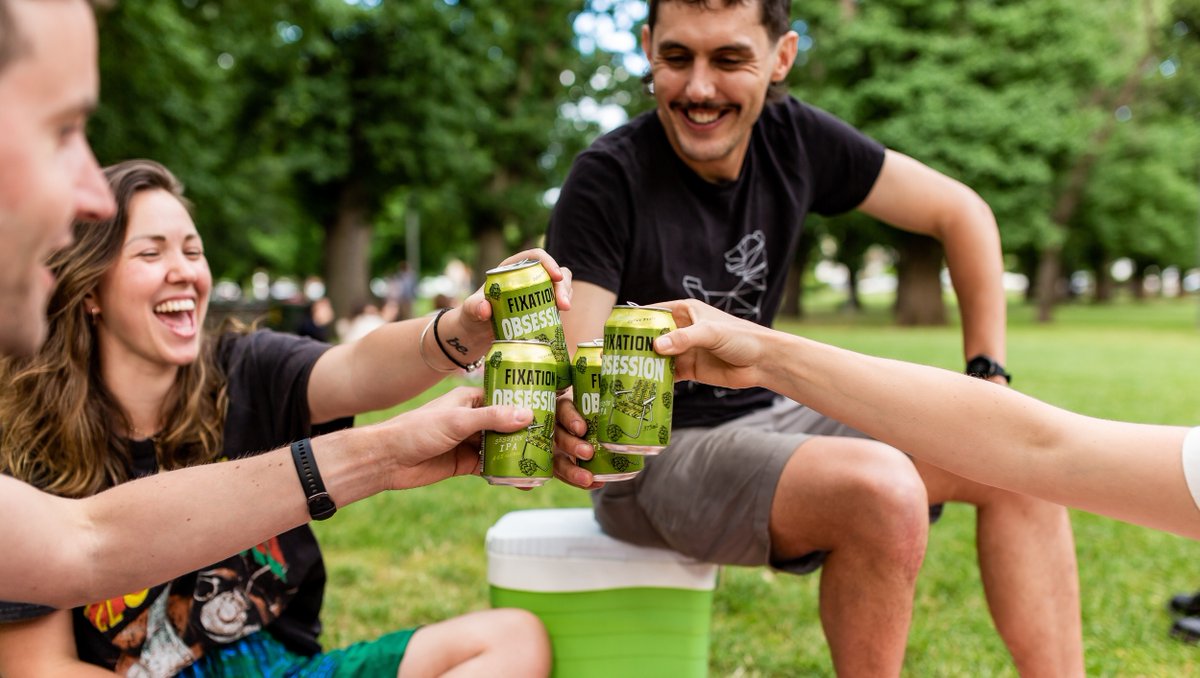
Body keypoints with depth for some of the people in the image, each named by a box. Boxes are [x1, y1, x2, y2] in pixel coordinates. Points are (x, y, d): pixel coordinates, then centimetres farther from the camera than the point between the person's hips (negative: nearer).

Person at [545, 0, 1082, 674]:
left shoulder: (792, 139, -3)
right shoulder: (608, 178, -18)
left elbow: (961, 214, 6)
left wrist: (989, 377, 1)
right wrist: (569, 431, -46)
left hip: (760, 417, 6)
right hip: (652, 457, -6)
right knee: (883, 490, -31)